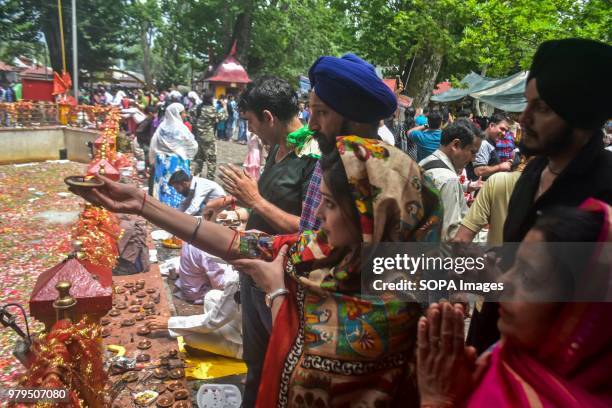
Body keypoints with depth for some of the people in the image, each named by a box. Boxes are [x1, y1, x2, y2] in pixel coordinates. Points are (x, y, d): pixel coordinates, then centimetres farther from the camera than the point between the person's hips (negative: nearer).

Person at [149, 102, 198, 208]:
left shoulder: (161, 127, -2)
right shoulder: (180, 128, -13)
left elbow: (153, 146, 0)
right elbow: (193, 145, -5)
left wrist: (153, 159, 11)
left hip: (162, 161, 5)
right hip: (178, 161, -4)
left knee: (163, 183, 11)